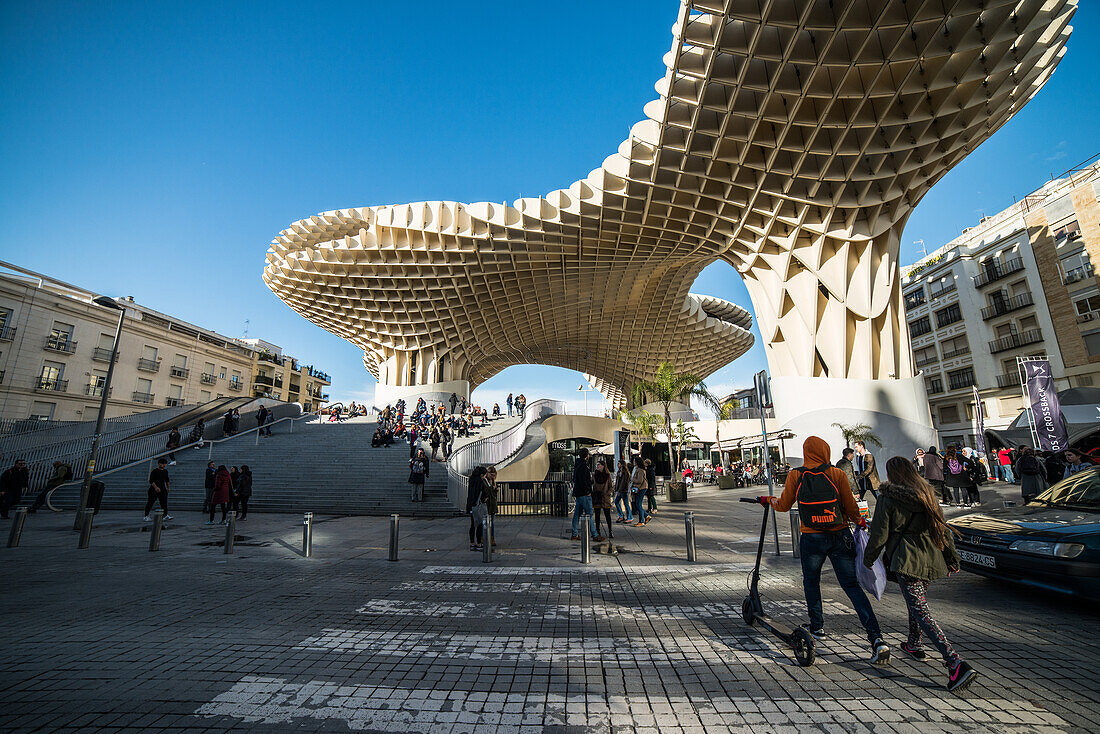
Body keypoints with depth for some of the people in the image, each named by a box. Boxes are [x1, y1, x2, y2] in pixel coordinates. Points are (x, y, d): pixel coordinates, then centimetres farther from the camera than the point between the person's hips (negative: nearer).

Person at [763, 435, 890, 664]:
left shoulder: (795, 476, -6)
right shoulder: (836, 474, -6)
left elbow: (784, 505, 3)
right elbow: (851, 508, -2)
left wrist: (767, 500, 22)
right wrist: (861, 523, 19)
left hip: (811, 540, 0)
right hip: (841, 538, 1)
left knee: (811, 581, 21)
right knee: (852, 586, 8)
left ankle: (817, 626, 32)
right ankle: (877, 639, -2)